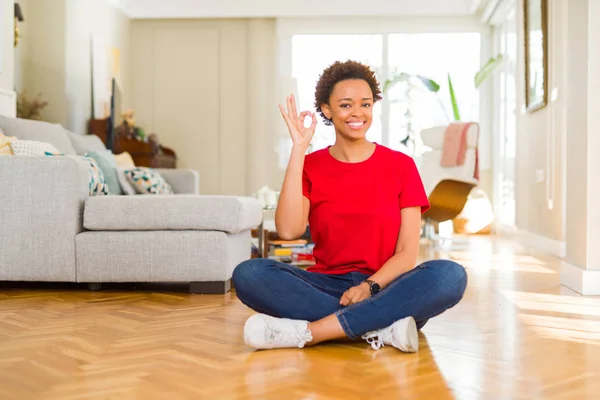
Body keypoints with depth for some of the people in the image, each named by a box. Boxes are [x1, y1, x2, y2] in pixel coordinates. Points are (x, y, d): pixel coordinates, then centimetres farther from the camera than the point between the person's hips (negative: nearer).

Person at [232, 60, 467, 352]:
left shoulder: (401, 165, 4)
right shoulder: (309, 166, 6)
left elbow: (408, 252, -2)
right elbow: (288, 230, -14)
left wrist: (370, 286, -21)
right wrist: (298, 149, -11)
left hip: (385, 289, 0)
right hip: (327, 287, 1)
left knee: (450, 275, -31)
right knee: (248, 273, -25)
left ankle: (306, 332, -32)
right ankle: (380, 329, -29)